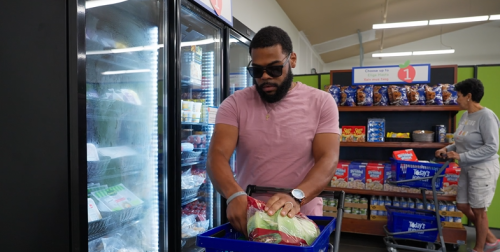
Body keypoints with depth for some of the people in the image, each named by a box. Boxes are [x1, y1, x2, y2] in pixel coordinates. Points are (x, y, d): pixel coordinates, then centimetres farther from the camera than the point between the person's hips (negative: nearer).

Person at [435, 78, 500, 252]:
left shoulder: (486, 116, -18)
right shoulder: (465, 115, 6)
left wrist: (461, 157, -24)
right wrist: (447, 149, 0)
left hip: (483, 169, -9)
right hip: (467, 169, 9)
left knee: (478, 210, 5)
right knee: (462, 206, 15)